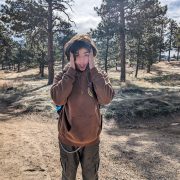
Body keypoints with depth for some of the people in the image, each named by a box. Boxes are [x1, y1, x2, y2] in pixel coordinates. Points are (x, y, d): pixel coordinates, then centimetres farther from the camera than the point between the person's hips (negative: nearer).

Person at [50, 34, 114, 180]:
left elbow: (106, 99, -24)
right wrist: (71, 70, -23)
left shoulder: (99, 75, -6)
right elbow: (57, 99, -25)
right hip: (68, 139, 0)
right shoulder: (64, 75, -8)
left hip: (91, 139, 1)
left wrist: (93, 69, -23)